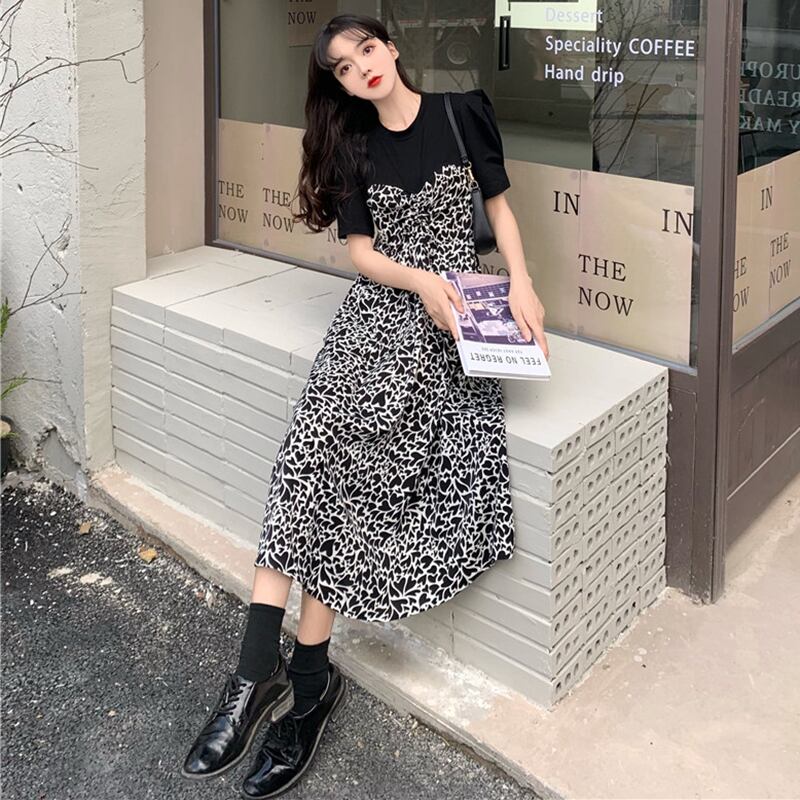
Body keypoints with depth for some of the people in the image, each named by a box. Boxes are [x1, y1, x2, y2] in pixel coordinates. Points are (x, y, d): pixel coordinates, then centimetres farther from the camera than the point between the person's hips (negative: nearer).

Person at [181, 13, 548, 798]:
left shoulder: (464, 112, 6)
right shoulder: (351, 146, 11)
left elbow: (499, 205, 12)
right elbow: (362, 253, 6)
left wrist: (521, 285, -4)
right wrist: (420, 280, -14)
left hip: (454, 308, -2)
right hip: (381, 302, 2)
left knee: (348, 441, -22)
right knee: (319, 441, -22)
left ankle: (305, 675, -15)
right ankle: (261, 673, -22)